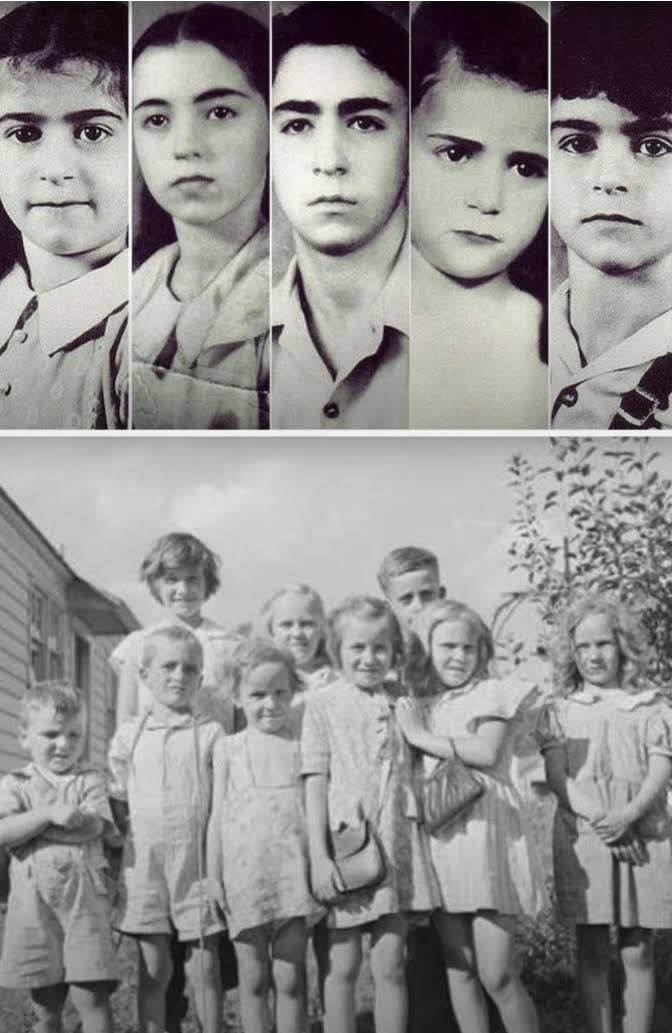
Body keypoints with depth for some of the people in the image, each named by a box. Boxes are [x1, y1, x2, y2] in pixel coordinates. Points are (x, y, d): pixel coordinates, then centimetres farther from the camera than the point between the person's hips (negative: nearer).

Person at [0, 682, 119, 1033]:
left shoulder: (90, 780, 6)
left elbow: (92, 827, -10)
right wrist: (49, 813, -20)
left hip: (84, 899, -1)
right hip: (33, 902, 1)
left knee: (91, 996, -8)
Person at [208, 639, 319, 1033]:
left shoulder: (303, 745, 4)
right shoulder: (229, 749, 5)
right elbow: (219, 815, 7)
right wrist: (214, 876, 4)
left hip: (293, 873, 0)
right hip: (245, 873, 1)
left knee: (290, 978, 3)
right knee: (253, 978, 6)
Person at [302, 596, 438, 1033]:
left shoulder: (402, 703, 7)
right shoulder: (323, 705, -2)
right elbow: (316, 782, -4)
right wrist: (319, 856, -9)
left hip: (397, 844, 2)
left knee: (391, 965, 5)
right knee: (343, 966, 5)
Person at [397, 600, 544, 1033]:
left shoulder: (492, 693, 2)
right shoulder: (415, 705, 15)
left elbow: (487, 753, -13)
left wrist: (423, 737, -9)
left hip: (486, 831, -4)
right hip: (437, 838, 5)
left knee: (497, 974, -6)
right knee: (458, 969, 8)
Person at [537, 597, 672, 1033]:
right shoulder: (559, 711, 8)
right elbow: (556, 775, -1)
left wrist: (629, 814, -19)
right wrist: (596, 816, -17)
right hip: (582, 838, 0)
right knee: (592, 953, 4)